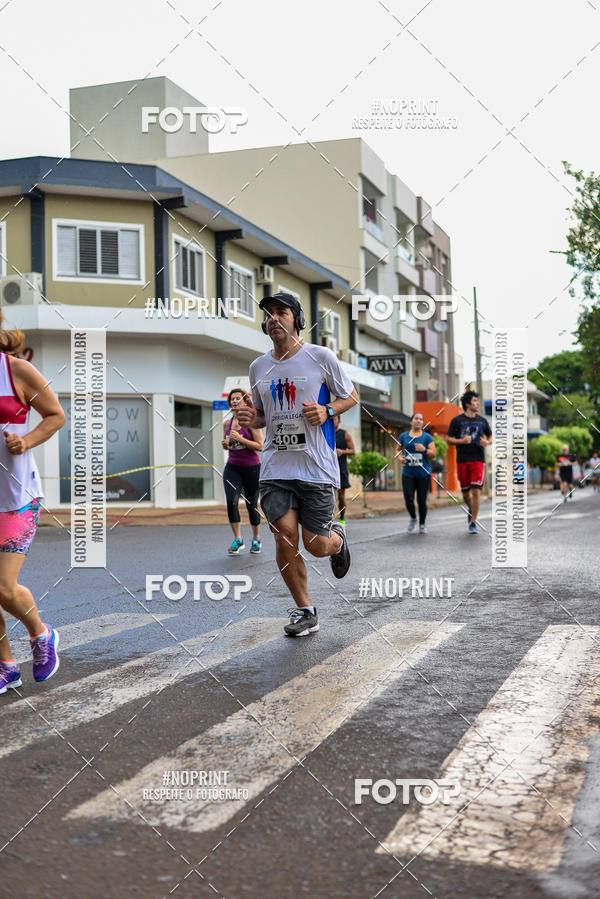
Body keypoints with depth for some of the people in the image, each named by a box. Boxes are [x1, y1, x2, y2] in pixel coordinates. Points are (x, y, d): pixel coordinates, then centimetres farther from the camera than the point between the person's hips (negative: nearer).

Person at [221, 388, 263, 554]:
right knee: (231, 501, -16)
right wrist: (225, 444, -2)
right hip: (232, 467, 3)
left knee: (252, 505, 6)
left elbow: (260, 446, -13)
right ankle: (238, 539, -5)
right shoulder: (227, 423, 7)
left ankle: (256, 539, 27)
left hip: (252, 468, -3)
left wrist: (240, 439, -21)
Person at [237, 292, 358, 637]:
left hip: (317, 466, -3)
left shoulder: (321, 356, -2)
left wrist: (327, 411, -12)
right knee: (285, 537, -8)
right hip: (275, 467, 3)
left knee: (316, 545, -2)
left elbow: (351, 396, 8)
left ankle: (337, 538, 36)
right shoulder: (258, 366, 11)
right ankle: (305, 612, 10)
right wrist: (250, 419, -1)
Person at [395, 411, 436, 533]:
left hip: (423, 474, -1)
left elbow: (433, 454, -1)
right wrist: (400, 457, -2)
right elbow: (398, 450, 19)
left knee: (422, 500, 1)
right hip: (408, 473, 1)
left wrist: (424, 450, -19)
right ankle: (413, 518, 24)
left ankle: (422, 524, 20)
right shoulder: (404, 436, 8)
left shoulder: (427, 437, 3)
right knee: (408, 499, -6)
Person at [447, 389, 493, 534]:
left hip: (478, 459, 0)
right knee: (465, 492, 8)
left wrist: (487, 442, -4)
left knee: (476, 491, -11)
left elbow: (490, 437, 19)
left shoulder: (482, 420, 8)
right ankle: (470, 508, 41)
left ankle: (473, 522, -5)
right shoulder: (457, 420, 1)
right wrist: (462, 441, -15)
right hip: (462, 460, 0)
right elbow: (449, 439, 2)